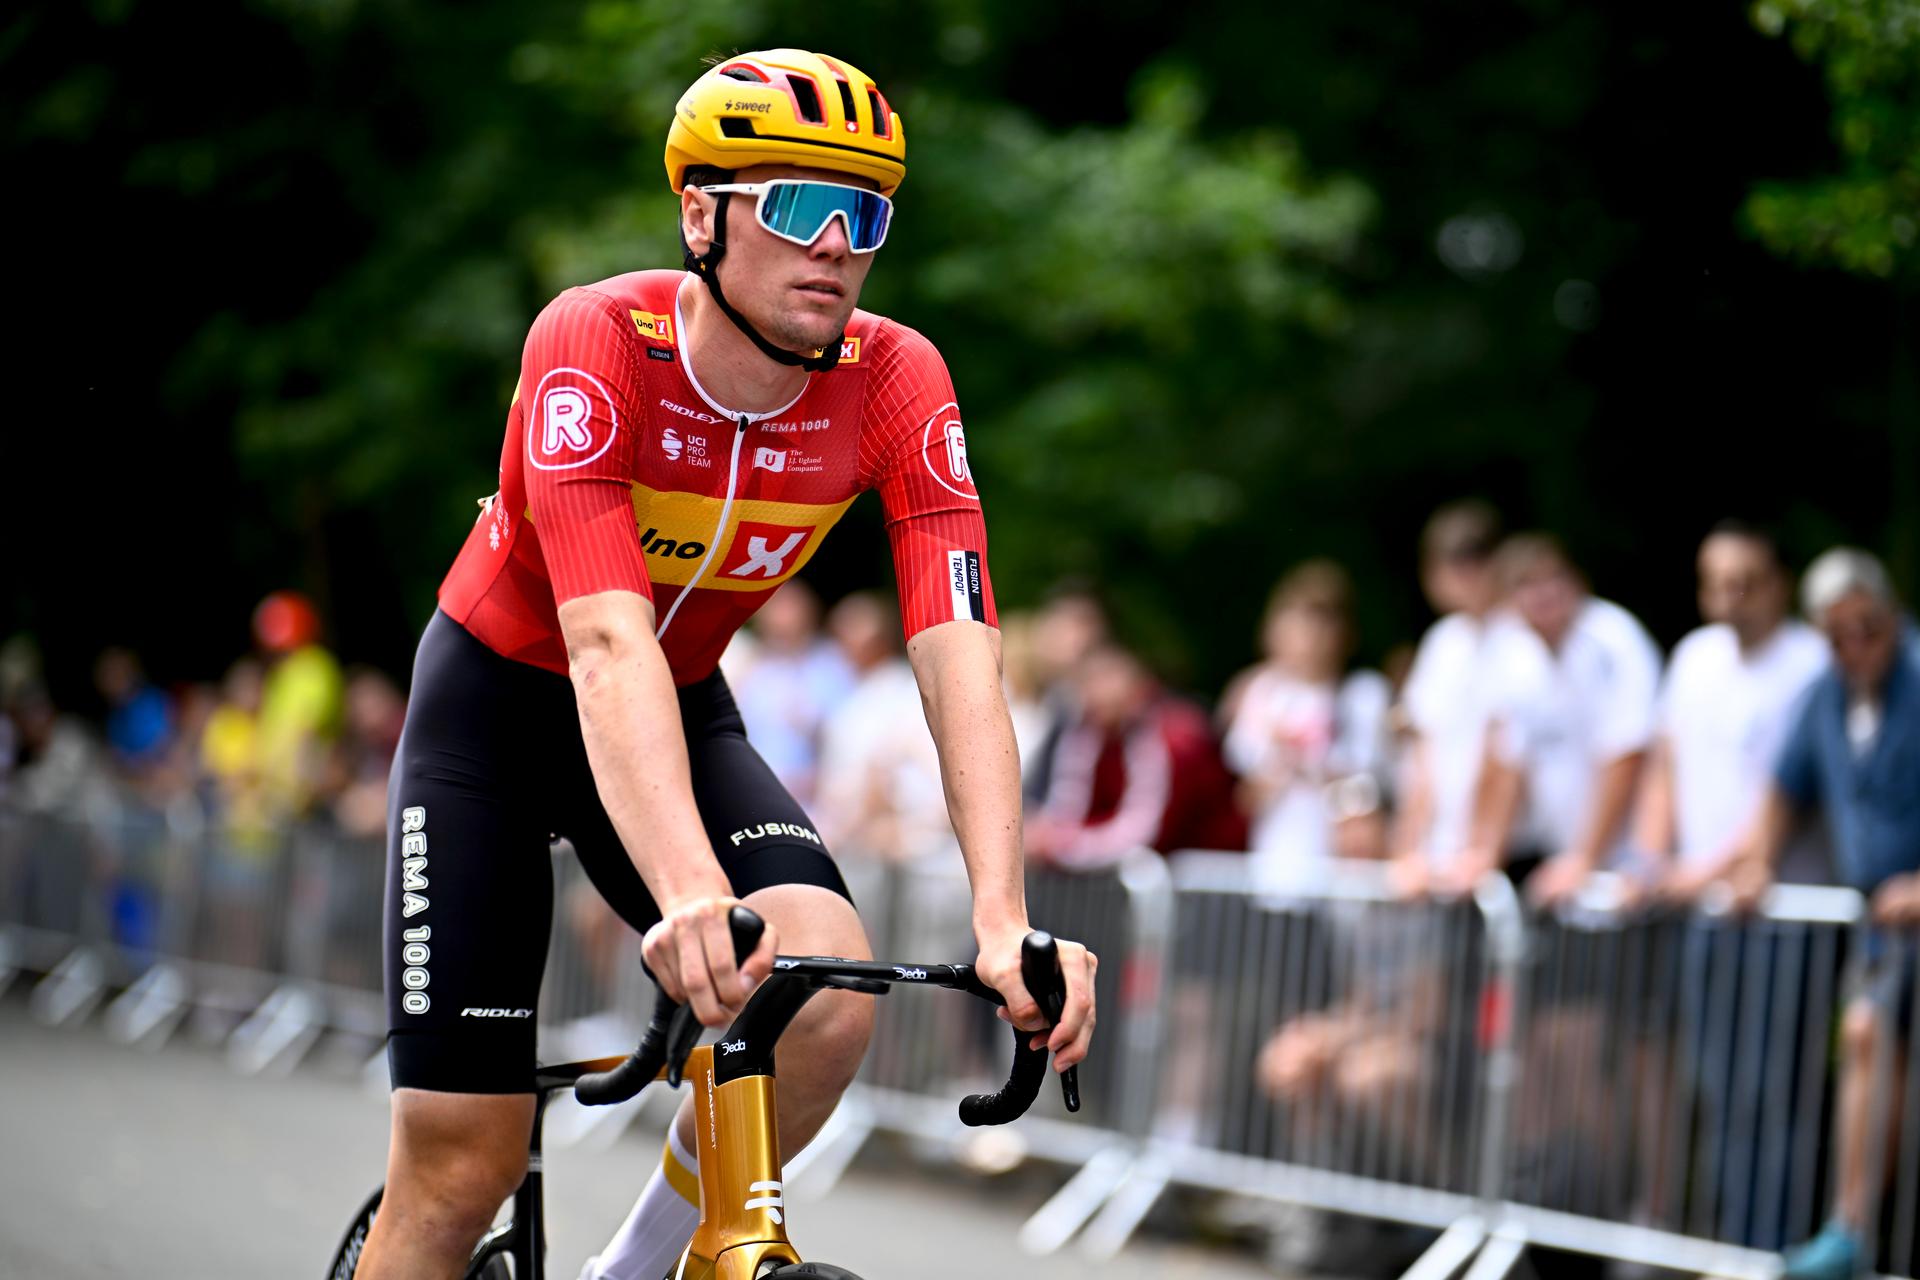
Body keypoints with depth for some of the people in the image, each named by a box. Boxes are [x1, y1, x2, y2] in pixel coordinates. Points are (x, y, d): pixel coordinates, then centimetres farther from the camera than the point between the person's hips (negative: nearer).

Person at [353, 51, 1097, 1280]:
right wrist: (692, 896, -55)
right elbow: (608, 646, -40)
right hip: (498, 704, -3)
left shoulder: (895, 382, -19)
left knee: (831, 997, -25)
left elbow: (961, 659, -27)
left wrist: (1004, 919, -41)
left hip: (687, 712, 3)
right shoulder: (595, 344, -29)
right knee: (463, 1164, -8)